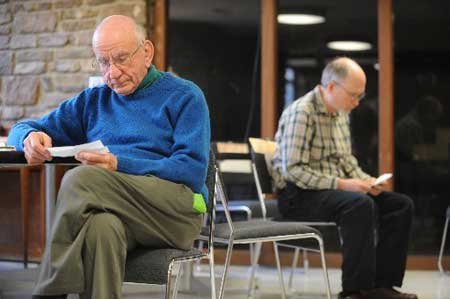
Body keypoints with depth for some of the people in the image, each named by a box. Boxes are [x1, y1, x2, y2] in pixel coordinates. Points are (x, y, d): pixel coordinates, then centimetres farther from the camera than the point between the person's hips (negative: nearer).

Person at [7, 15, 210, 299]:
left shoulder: (184, 96, 8)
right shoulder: (93, 100, 23)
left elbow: (193, 172, -6)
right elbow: (22, 129, 25)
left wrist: (120, 166, -18)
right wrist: (31, 136, -3)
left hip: (176, 208, -3)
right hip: (114, 208, 3)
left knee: (82, 179, -30)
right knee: (101, 226, -38)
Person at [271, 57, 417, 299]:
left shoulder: (341, 113, 14)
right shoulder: (301, 113, -16)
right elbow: (293, 170, -23)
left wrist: (366, 180, 3)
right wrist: (340, 184, -25)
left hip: (334, 189, 9)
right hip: (298, 196, -9)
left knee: (401, 205, -5)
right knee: (361, 204, -35)